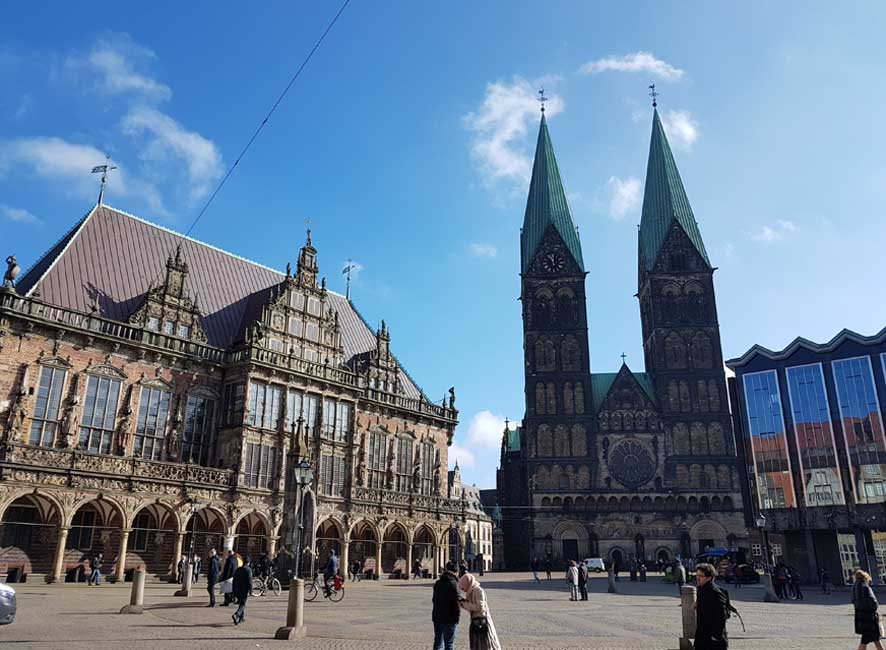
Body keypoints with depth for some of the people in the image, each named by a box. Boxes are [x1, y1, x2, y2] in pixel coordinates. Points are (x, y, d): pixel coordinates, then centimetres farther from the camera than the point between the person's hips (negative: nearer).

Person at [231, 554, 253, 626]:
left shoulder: (238, 569, 9)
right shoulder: (248, 569, -9)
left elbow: (234, 581, 12)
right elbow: (249, 581, -15)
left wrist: (233, 591, 18)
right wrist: (250, 590, -14)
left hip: (237, 590, 6)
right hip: (244, 591, -6)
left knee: (241, 603, 19)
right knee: (242, 605, -4)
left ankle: (242, 618, 25)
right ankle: (236, 615, -25)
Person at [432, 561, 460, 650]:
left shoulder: (437, 583, 9)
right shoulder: (453, 583, -14)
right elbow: (456, 602, -16)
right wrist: (457, 617, -8)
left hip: (437, 617, 7)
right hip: (449, 619, -6)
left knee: (438, 642, 15)